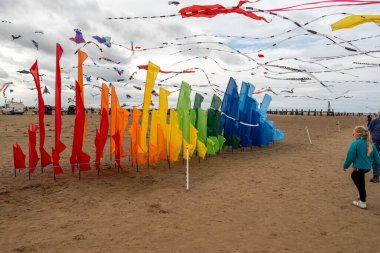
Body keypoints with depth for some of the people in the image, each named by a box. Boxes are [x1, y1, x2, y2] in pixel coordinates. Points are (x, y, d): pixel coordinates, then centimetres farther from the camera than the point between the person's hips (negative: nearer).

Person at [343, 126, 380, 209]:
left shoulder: (355, 143, -16)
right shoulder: (369, 143, 6)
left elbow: (350, 157, -15)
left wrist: (345, 166, -1)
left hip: (359, 168, -8)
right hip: (367, 167, 8)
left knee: (360, 185, 6)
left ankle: (363, 202, 20)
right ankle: (362, 198, 34)